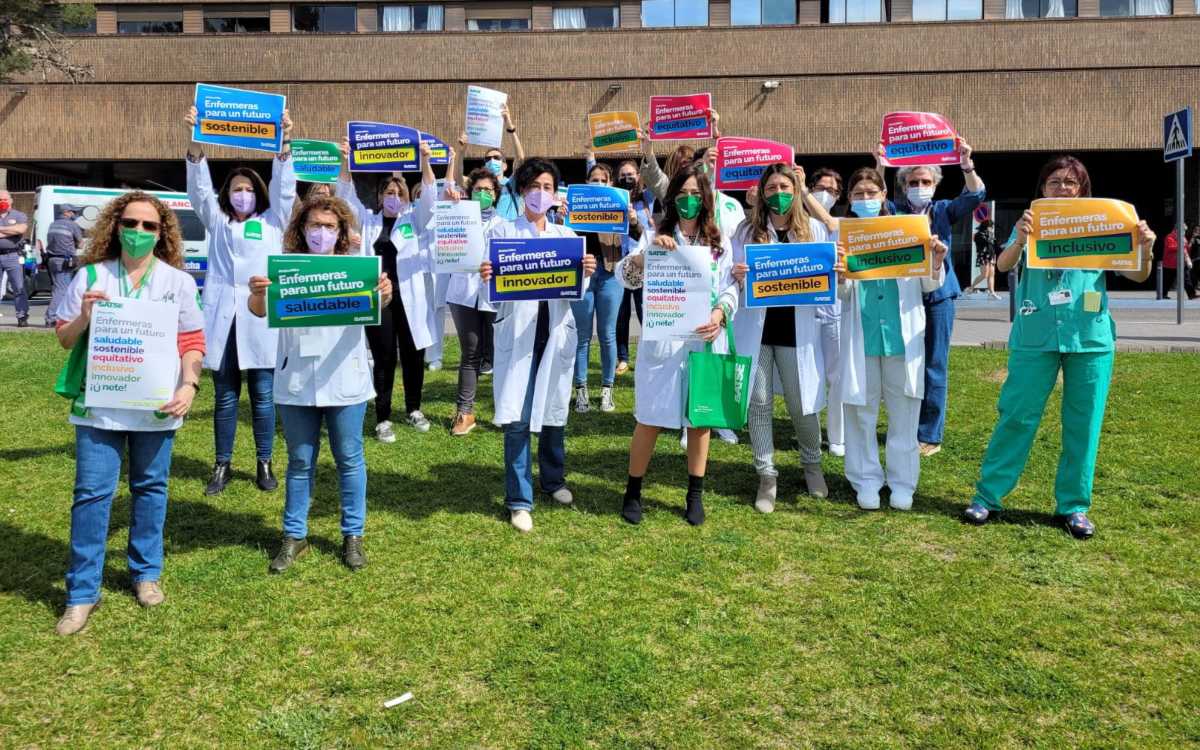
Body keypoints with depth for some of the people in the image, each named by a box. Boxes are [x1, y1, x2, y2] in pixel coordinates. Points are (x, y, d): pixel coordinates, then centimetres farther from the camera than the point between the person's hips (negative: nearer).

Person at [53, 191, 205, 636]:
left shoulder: (179, 281, 4)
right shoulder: (90, 276, 4)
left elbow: (192, 342, 2)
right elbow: (64, 339, 8)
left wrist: (189, 384, -13)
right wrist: (84, 315, -12)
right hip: (99, 404, 0)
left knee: (151, 488, 12)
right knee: (91, 493, 0)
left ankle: (146, 573, 29)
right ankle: (82, 592, 9)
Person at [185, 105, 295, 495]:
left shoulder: (272, 222, 11)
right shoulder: (217, 222, 15)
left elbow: (283, 188, -1)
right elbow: (199, 187, 3)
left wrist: (285, 145, -15)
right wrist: (196, 144, -12)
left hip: (261, 320, -1)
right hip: (223, 319, 2)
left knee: (263, 396, 4)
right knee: (225, 397, 7)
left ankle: (264, 463, 14)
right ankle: (223, 464, 16)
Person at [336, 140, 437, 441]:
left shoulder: (414, 219, 6)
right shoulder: (368, 220, 9)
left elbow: (429, 196, -9)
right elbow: (347, 194, -1)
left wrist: (425, 160, -24)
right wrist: (345, 161, -17)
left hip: (409, 297, 0)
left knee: (413, 356, 9)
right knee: (384, 358, 2)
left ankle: (413, 409, 28)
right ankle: (383, 418, 11)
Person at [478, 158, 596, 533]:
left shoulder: (566, 235, 12)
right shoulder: (502, 232, 4)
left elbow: (576, 291, 6)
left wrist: (586, 274, -14)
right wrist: (485, 277, -24)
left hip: (556, 331, 3)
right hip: (517, 332, -3)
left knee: (554, 411, 12)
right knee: (516, 418, -6)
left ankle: (553, 479, 33)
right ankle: (519, 499, 3)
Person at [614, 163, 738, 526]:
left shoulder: (720, 243, 10)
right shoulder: (655, 235, 5)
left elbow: (730, 288, 3)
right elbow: (624, 276, -7)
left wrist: (720, 314, -16)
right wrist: (647, 252, -24)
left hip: (704, 340, 2)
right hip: (662, 340, -2)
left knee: (700, 417, 9)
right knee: (650, 418, 3)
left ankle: (695, 495, 22)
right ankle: (633, 492, 17)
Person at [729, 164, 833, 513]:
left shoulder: (815, 229, 5)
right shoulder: (747, 229, 5)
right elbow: (733, 274, 5)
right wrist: (736, 276, -18)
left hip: (797, 329, 0)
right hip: (755, 327, 0)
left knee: (802, 404, 7)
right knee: (759, 402, 4)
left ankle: (812, 464, 34)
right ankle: (767, 476, 18)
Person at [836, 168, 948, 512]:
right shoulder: (843, 236, 2)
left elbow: (929, 286, 6)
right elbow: (841, 294, -4)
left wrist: (936, 262, -14)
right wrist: (839, 276, -26)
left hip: (902, 333, 1)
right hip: (861, 334, 0)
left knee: (903, 410, 7)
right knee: (862, 409, 6)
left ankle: (902, 482, 17)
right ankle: (867, 480, 17)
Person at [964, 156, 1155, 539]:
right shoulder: (1030, 223, 6)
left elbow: (1137, 276, 6)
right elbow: (1003, 265, -10)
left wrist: (1146, 251, -16)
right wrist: (1019, 240, -31)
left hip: (1090, 336, 2)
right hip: (1036, 335, -2)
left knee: (1083, 424, 6)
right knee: (1016, 416, -1)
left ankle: (1074, 506, 17)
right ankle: (988, 496, 7)